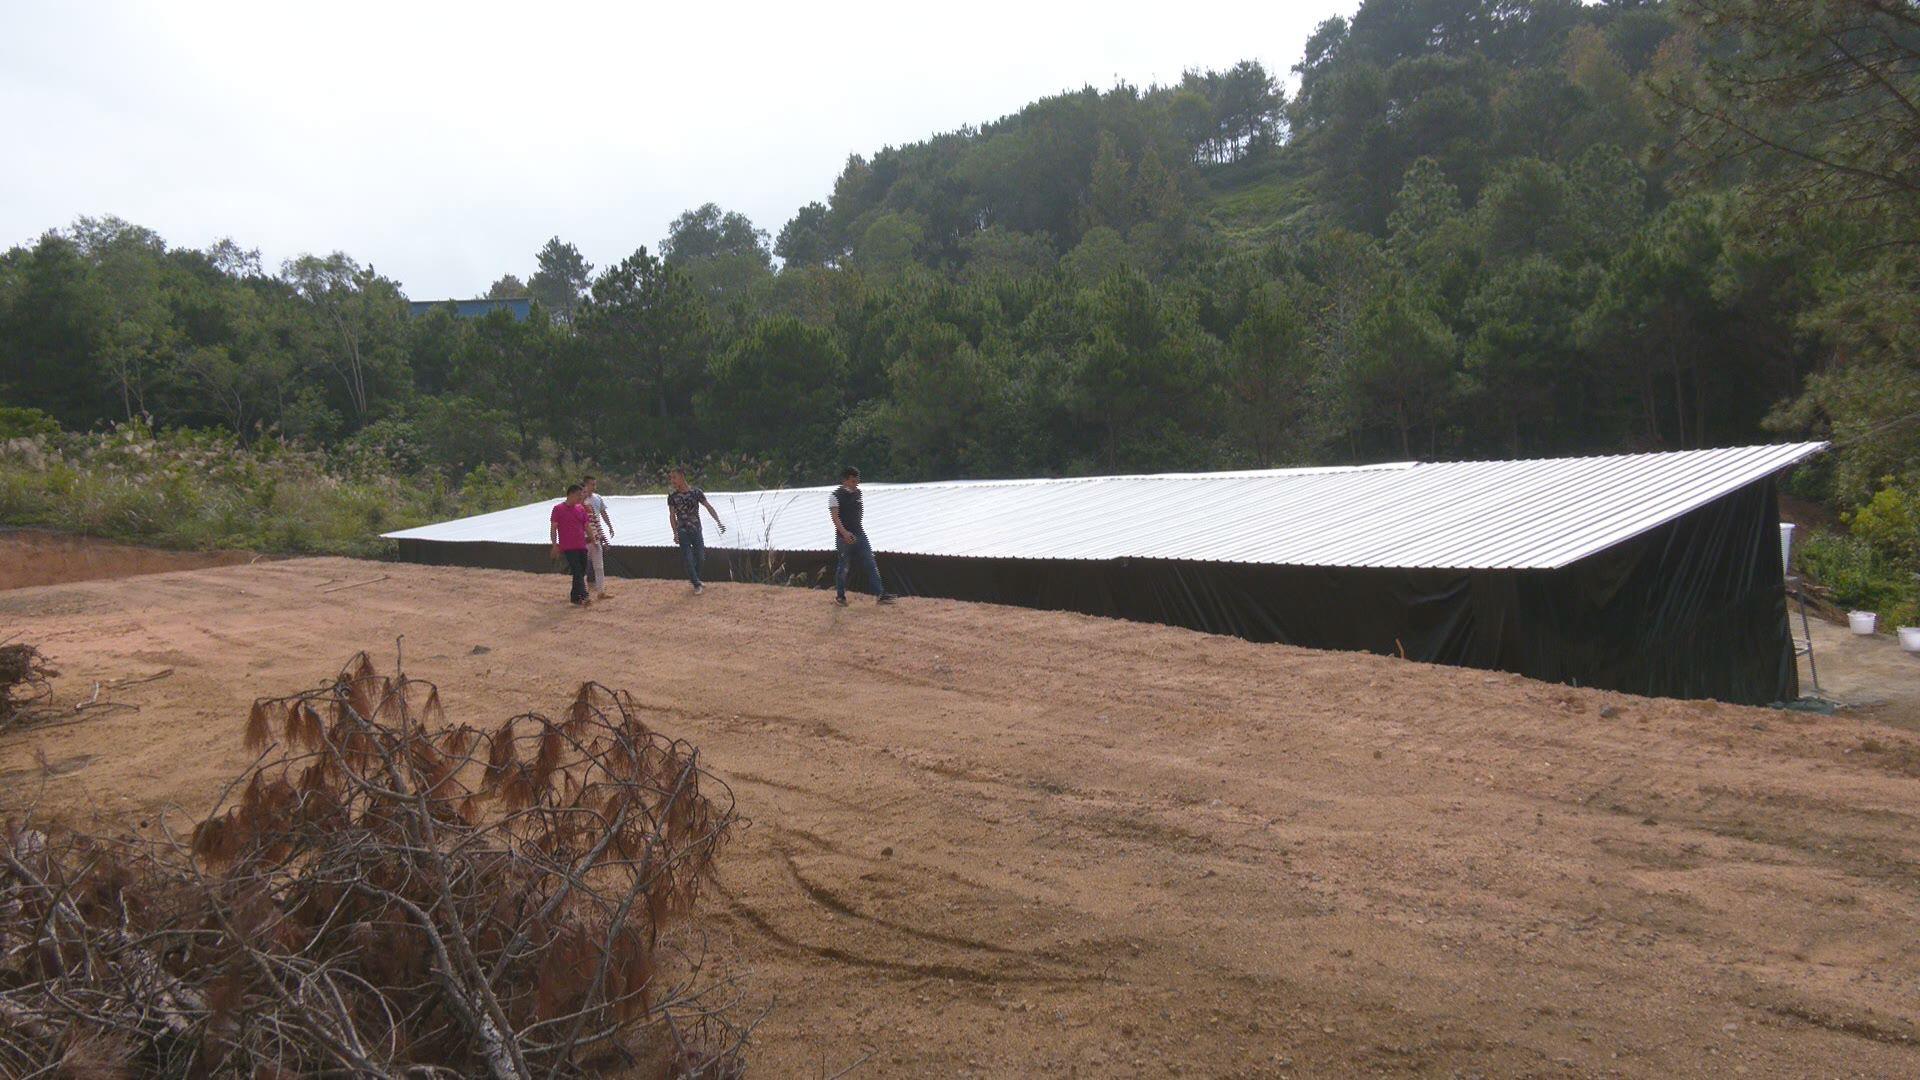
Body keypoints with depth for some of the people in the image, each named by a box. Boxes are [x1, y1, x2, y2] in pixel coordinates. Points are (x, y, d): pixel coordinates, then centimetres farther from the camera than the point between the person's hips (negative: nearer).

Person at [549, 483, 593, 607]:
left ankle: (574, 596, 22)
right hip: (568, 547, -6)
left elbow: (586, 526, 16)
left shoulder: (581, 509, 11)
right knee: (578, 572, -14)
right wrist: (555, 545, -9)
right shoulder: (558, 509, -4)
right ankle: (583, 597, -21)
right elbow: (553, 528, -3)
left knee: (582, 572, 9)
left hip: (582, 546, 6)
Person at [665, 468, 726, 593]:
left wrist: (718, 522, -12)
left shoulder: (696, 492, -3)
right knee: (688, 559, -5)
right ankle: (697, 585, 6)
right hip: (683, 532, -1)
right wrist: (675, 533, -12)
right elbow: (672, 516, -3)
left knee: (699, 557, 8)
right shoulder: (672, 497, -3)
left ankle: (697, 580, 28)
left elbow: (709, 507, -2)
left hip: (697, 531, 1)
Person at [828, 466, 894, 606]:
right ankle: (840, 596, 22)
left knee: (871, 564, -2)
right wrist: (844, 533, -29)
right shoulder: (835, 495, -10)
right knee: (842, 567, 6)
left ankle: (880, 594, -5)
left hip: (860, 535, 6)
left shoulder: (857, 493, 10)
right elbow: (834, 516, -18)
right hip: (844, 537, -5)